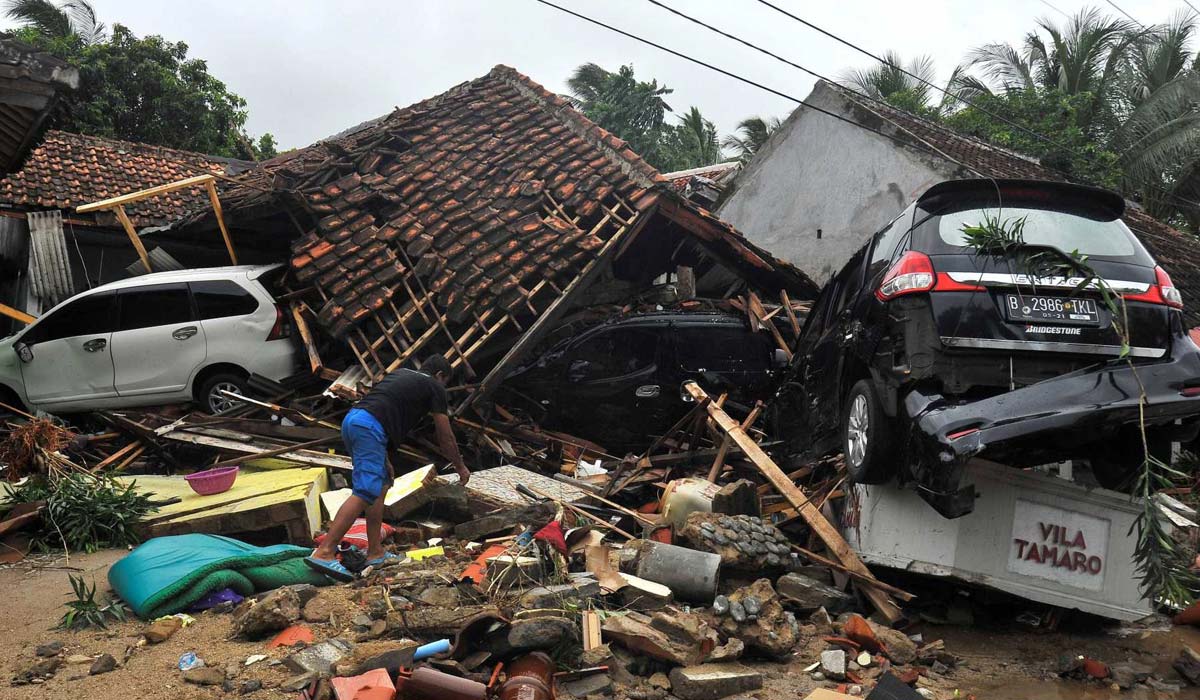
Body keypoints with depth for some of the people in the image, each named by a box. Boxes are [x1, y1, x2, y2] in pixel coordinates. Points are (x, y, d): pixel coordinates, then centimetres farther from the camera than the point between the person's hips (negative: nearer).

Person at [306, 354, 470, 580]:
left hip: (351, 420, 9)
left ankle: (375, 553, 17)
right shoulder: (434, 387, 12)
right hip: (369, 427, -9)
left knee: (380, 486, 17)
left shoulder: (401, 374, 31)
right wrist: (461, 467, 31)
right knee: (364, 493, -13)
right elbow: (446, 438, 16)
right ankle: (324, 553, -20)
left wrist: (384, 460, 37)